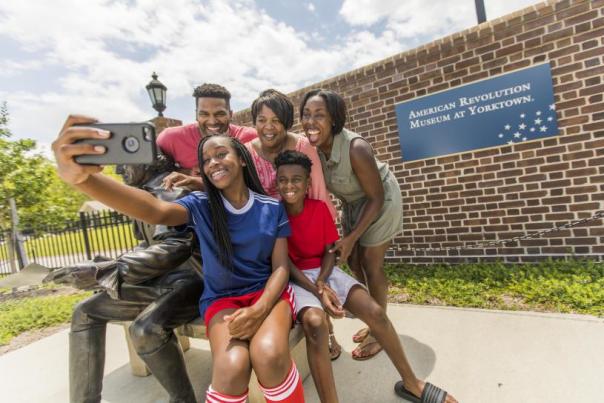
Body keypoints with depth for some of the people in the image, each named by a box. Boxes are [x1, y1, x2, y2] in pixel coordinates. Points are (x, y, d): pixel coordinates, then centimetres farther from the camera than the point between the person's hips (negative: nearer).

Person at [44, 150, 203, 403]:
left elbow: (174, 248, -30)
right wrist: (108, 270, 8)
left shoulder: (171, 190, -15)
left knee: (146, 329, -32)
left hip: (190, 277, -9)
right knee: (86, 312, 8)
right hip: (159, 278, 9)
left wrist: (104, 270, -29)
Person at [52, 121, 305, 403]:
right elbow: (155, 211, -26)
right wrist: (82, 177, -44)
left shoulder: (272, 209, -1)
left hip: (267, 292, 1)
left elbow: (280, 266, -2)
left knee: (269, 355, -32)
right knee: (231, 368, -30)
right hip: (222, 298, 0)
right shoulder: (201, 205, -4)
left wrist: (259, 309, -21)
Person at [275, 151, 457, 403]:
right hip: (295, 278, -3)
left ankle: (411, 383, 11)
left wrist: (322, 282, -15)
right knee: (314, 321, -36)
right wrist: (316, 290, -20)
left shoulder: (320, 208, 0)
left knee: (375, 312, -12)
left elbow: (330, 251, 3)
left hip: (323, 271, 3)